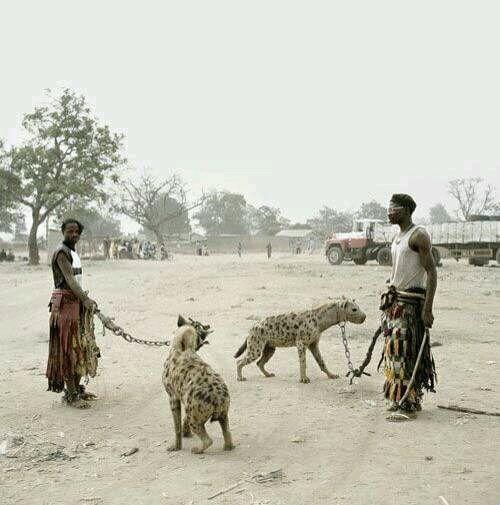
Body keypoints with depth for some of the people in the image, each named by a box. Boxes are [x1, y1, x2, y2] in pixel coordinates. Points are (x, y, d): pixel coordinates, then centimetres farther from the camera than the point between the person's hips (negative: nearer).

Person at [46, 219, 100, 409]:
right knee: (68, 349, -6)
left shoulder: (74, 252, 17)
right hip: (65, 303, -9)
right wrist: (86, 299, -37)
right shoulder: (61, 252, -13)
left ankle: (77, 388, 22)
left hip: (77, 302, 9)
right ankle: (70, 394, -2)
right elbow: (69, 280, -26)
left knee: (80, 347, 12)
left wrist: (85, 299, 15)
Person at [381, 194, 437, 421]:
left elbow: (431, 272, -16)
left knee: (406, 351, -8)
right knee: (395, 349, 10)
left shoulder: (418, 235, -11)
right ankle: (405, 400, 20)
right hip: (395, 300, 9)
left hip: (411, 301, -9)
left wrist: (428, 308, -21)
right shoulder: (397, 237, 16)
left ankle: (408, 404, -1)